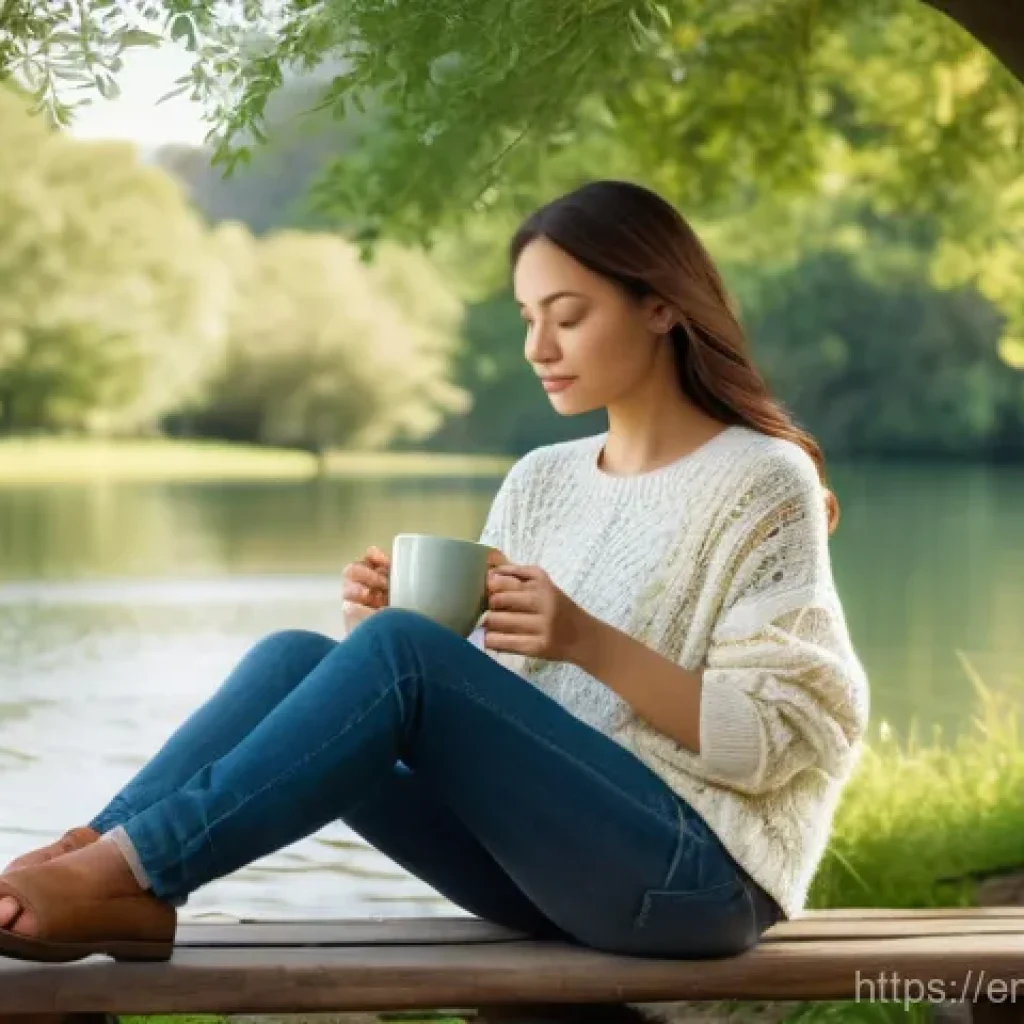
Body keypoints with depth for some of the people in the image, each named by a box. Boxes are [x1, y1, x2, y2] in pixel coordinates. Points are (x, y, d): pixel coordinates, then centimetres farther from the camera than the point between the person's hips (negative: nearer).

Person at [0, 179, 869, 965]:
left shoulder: (764, 485, -3)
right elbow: (476, 709, 12)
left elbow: (773, 744, -10)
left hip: (696, 872, -6)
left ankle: (125, 874, -30)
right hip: (549, 864, 6)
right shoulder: (539, 482, 14)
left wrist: (589, 643, -21)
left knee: (398, 651, -27)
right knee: (297, 656, -16)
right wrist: (389, 623, -9)